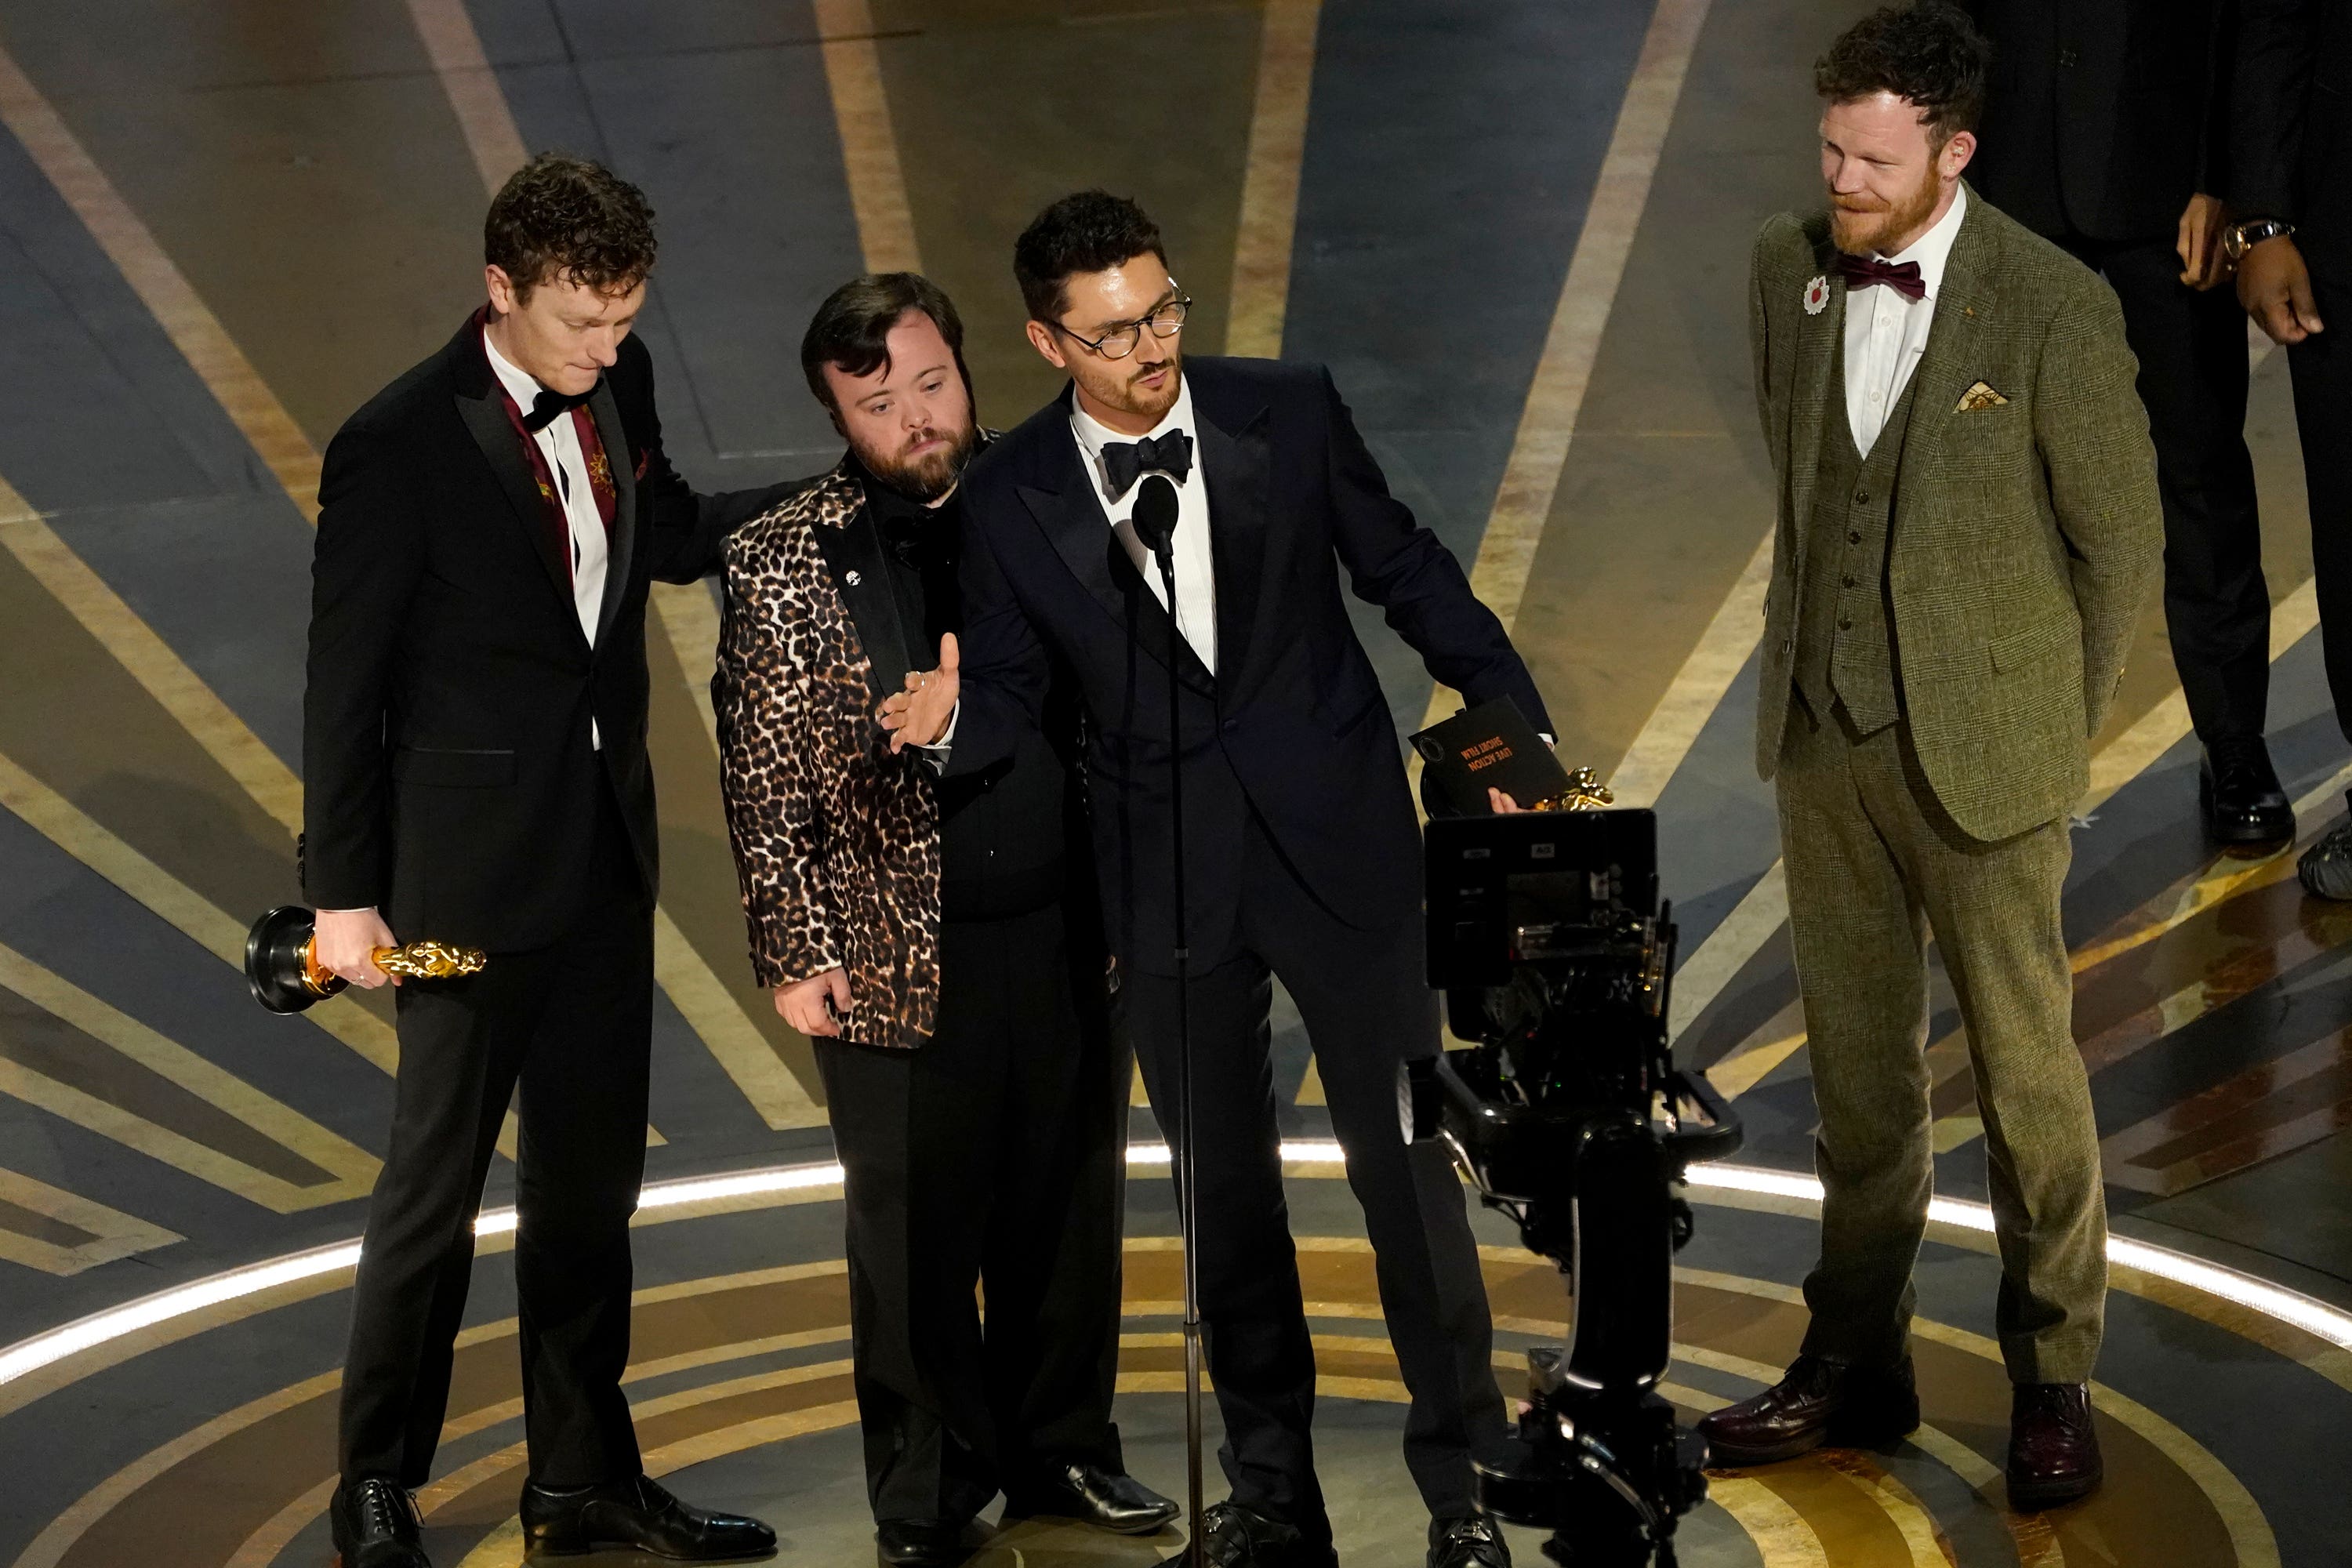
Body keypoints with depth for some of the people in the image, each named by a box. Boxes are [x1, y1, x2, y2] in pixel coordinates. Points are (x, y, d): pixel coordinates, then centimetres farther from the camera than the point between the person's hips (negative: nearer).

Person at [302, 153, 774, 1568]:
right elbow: (346, 685, -12)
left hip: (607, 852, 7)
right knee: (437, 1185, 4)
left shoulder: (617, 385, 1)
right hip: (472, 866, -6)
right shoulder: (401, 446, -17)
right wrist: (345, 893, -10)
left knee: (591, 1182, 15)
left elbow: (669, 534, 18)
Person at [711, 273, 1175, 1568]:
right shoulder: (782, 559, -4)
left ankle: (1061, 1452, 30)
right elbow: (765, 778, -3)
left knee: (1068, 1215, 13)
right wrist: (799, 953, -7)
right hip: (896, 961, -3)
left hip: (1067, 938, 3)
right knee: (915, 1242, 7)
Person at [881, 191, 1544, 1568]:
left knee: (1404, 1160, 1)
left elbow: (1408, 571, 4)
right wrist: (947, 719, -20)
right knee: (1224, 1190, 12)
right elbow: (1012, 689, 3)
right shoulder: (1013, 496, -5)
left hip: (1339, 839, -1)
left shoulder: (1292, 412, -6)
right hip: (1168, 875, 1)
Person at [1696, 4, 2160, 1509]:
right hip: (1824, 737, 5)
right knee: (1858, 1070, 16)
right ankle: (1858, 1362, 28)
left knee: (2028, 1070, 7)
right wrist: (1813, 662, 15)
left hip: (1980, 755, -5)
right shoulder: (1788, 269, 0)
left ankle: (2053, 1381, 22)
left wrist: (2054, 732, 0)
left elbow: (2123, 537, -6)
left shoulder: (2055, 306, -16)